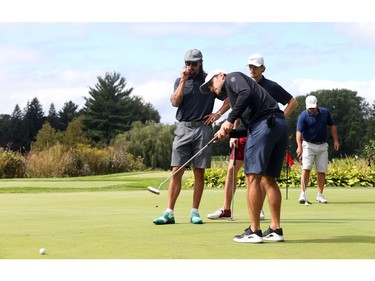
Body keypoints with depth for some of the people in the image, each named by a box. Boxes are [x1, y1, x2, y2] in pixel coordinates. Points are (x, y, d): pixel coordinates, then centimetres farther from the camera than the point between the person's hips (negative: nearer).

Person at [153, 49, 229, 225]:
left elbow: (230, 98, 11)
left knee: (199, 172, 2)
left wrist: (218, 114, 1)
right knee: (176, 171, -5)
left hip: (203, 129, -1)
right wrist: (183, 81, -8)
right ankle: (169, 213, -6)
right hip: (183, 129, 1)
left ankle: (195, 212, 8)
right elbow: (175, 102, -4)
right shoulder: (180, 81, 11)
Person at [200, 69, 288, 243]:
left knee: (253, 177, -7)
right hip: (280, 124, 9)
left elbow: (246, 93, -13)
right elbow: (247, 128, 26)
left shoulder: (232, 77, 10)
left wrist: (230, 120, -9)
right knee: (269, 179, 11)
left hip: (264, 123, -9)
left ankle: (254, 232, -8)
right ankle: (275, 230, 10)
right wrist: (228, 133, 12)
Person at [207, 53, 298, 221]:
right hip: (243, 132, 4)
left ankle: (259, 210, 7)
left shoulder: (271, 87, 0)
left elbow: (293, 103, 5)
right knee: (232, 169, -3)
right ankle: (226, 210, 1)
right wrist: (233, 134, 6)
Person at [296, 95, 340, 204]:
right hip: (308, 145, -4)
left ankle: (320, 195, 11)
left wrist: (335, 140, 5)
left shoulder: (325, 112, 0)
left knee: (322, 171, 4)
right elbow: (299, 132, -22)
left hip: (322, 146, 4)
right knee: (306, 169, -14)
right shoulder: (303, 116, -13)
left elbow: (332, 126, 12)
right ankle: (303, 194, -16)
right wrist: (299, 147, -36)